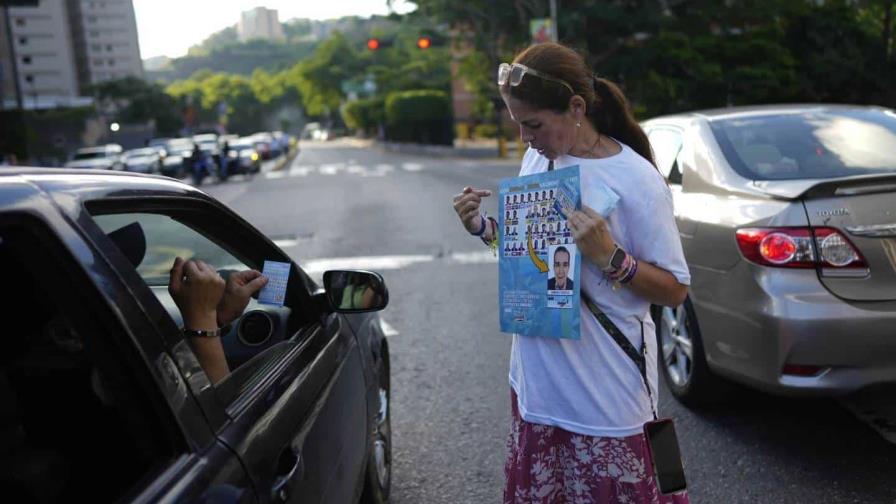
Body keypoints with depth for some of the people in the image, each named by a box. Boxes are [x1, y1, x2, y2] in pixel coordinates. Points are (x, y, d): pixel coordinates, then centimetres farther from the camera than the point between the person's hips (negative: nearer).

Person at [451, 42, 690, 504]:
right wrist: (483, 229, -3)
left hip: (604, 391, -6)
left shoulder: (635, 180, -17)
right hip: (536, 379, 6)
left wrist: (609, 257, -27)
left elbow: (675, 291, -11)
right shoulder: (537, 159, 3)